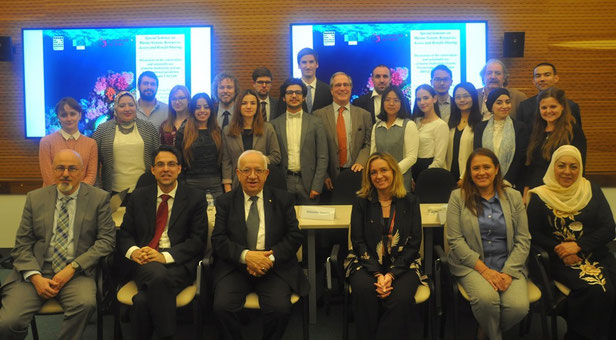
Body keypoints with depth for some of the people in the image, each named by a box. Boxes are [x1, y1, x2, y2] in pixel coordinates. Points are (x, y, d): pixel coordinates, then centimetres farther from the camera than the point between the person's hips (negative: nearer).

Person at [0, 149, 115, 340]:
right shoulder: (35, 198, 11)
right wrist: (35, 277, -8)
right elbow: (22, 244, 9)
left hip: (76, 273, -1)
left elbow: (107, 239, 0)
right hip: (36, 271, 2)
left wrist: (72, 268, -10)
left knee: (85, 303, -33)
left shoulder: (99, 198, 5)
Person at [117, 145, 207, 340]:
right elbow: (124, 234, 14)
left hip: (178, 264, -2)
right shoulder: (138, 197, 16)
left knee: (143, 300, -32)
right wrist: (133, 251, -11)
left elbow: (197, 240, -1)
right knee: (158, 274, -36)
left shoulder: (195, 198, 6)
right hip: (143, 263, 2)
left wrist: (165, 256, -16)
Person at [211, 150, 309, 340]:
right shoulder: (225, 202, 9)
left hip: (275, 267, 0)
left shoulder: (283, 200, 10)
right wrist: (246, 255, -17)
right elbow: (218, 240, 0)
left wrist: (271, 258, -14)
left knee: (280, 309, -25)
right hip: (235, 267, 1)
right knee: (222, 307, -24)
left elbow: (294, 237, 4)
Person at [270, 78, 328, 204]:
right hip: (284, 183, 1)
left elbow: (322, 157, 1)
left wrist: (316, 186, -6)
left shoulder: (315, 123, 4)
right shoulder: (275, 124, 6)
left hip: (308, 183, 0)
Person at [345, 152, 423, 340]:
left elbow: (414, 243, 0)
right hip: (367, 263, 0)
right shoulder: (361, 202, 3)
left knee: (400, 299, -30)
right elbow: (358, 242, -1)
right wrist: (377, 274, -15)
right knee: (364, 292, -31)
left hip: (402, 264, 0)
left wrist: (391, 274, -13)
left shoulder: (410, 201, 4)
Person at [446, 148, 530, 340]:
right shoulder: (458, 197, 1)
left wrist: (508, 272, -11)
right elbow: (455, 240, -6)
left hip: (509, 266, 2)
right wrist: (484, 269, -14)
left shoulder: (513, 197, 8)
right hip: (472, 265, -2)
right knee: (487, 298, -32)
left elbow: (523, 240, 4)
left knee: (519, 306, -25)